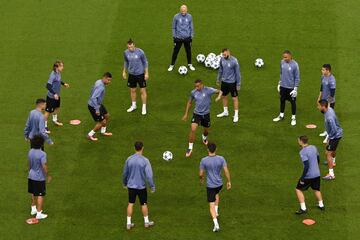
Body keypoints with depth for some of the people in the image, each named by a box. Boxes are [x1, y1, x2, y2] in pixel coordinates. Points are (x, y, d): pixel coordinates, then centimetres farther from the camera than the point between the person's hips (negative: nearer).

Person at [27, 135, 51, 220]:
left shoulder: (30, 152, -4)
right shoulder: (42, 154, -26)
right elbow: (44, 167, -24)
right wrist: (48, 176, -9)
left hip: (31, 176, 7)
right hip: (40, 178, -7)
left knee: (33, 193, 23)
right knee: (40, 195, 4)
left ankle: (33, 209, 38)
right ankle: (39, 213, 8)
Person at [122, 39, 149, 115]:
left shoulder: (140, 52, -17)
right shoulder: (126, 53, -6)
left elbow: (145, 62, -6)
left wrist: (146, 73, -7)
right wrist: (124, 72, 13)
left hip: (140, 74, -4)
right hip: (131, 74, 4)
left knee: (143, 91, 2)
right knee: (132, 90, 15)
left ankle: (144, 107, 14)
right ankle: (133, 105, 34)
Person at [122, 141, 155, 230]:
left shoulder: (129, 159, -6)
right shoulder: (145, 161, -17)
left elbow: (125, 173, 5)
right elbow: (149, 175, -19)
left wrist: (124, 183, 22)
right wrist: (152, 186, -9)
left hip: (131, 185, 3)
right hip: (141, 186, -3)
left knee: (130, 203, 12)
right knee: (144, 204, 14)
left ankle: (128, 223, 13)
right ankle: (146, 222, 26)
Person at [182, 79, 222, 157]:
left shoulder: (208, 90, -16)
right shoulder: (193, 92, -6)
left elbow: (219, 91, -15)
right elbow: (189, 102, 9)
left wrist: (219, 96, -39)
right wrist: (186, 114, 10)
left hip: (206, 114, 0)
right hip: (197, 113, 0)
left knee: (206, 130, 18)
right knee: (193, 129, -19)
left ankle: (204, 138, 57)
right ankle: (190, 148, -8)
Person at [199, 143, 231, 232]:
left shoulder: (204, 160, -16)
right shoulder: (221, 159, -12)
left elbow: (201, 174, -8)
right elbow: (226, 171, -10)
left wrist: (201, 179, 15)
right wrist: (229, 182, 3)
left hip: (210, 185, -3)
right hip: (219, 184, 3)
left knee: (211, 205, 4)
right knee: (217, 194, 38)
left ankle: (216, 224, -8)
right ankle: (216, 212, 38)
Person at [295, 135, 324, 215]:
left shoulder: (303, 152, -19)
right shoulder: (313, 147, 3)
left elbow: (306, 166, -24)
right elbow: (318, 158, 15)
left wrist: (302, 178, -18)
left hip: (308, 175, -7)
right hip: (317, 173, 7)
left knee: (298, 190, 7)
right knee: (316, 189, 27)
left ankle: (303, 208, 2)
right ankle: (321, 205, 37)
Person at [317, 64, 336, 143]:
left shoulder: (331, 80, -27)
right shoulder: (323, 77, 0)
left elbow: (332, 93, -24)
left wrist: (329, 103, -21)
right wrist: (319, 97, 18)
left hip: (330, 102, -9)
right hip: (324, 100, 9)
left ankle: (329, 136, 7)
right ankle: (327, 131, 39)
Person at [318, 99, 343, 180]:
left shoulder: (329, 117, -36)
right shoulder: (329, 109, -6)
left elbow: (334, 130, -32)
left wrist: (329, 138, -16)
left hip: (335, 135, -10)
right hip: (337, 133, 10)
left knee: (328, 153, -8)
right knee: (332, 149, 34)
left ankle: (331, 174, -7)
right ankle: (333, 162, 62)